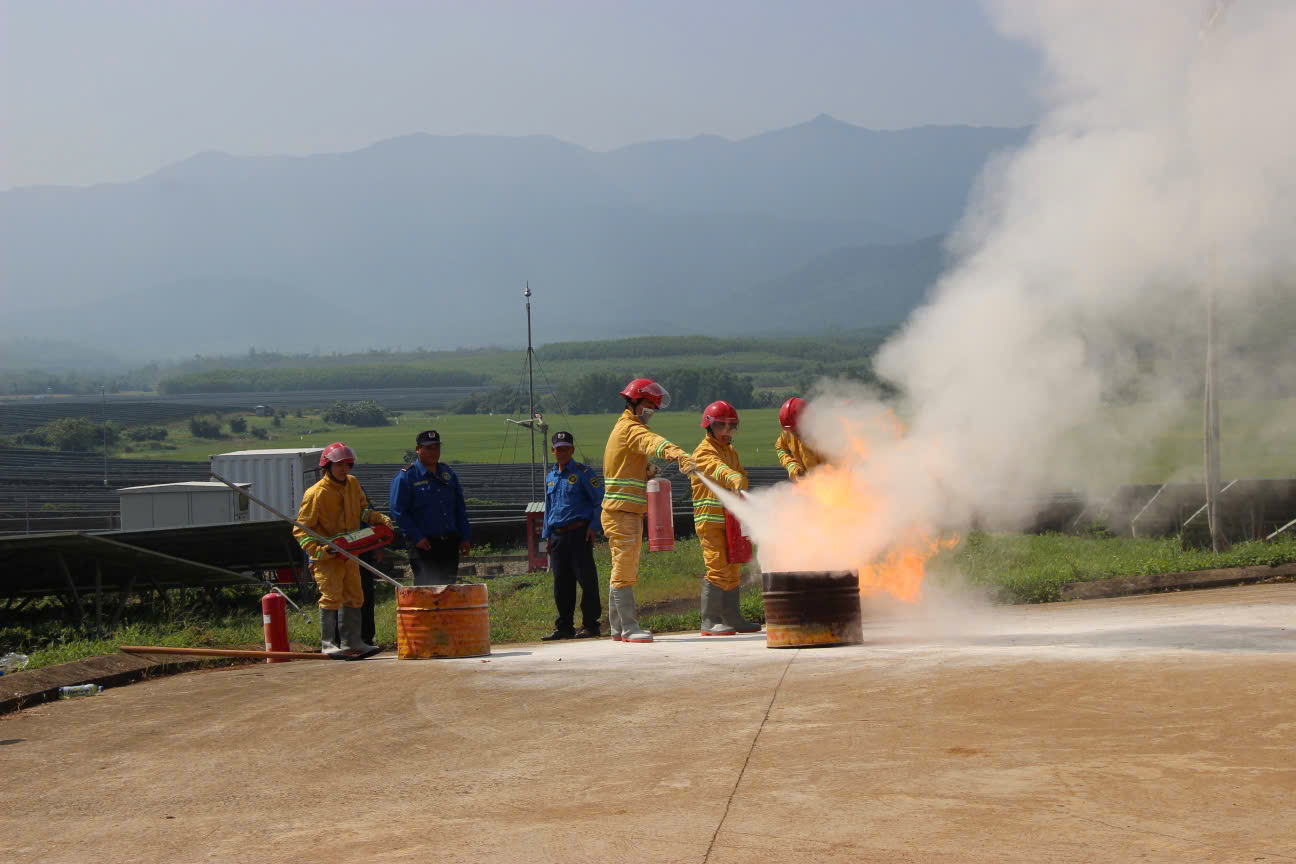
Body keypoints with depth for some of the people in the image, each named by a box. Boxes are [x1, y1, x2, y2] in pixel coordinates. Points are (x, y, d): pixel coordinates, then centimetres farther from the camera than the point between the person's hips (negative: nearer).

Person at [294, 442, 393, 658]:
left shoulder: (352, 484, 4)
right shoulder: (316, 494, -16)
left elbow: (363, 510, 18)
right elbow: (301, 530, -13)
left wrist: (380, 519, -2)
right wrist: (318, 550, -24)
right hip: (327, 557, -7)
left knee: (354, 597, 11)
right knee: (331, 597, -12)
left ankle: (352, 642, 19)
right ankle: (328, 644, -6)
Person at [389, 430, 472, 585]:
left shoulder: (448, 474, 14)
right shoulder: (405, 477, -5)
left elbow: (460, 509, 18)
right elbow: (398, 512, -9)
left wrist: (465, 537, 10)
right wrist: (417, 538, -16)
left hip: (449, 543, 6)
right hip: (424, 545, -6)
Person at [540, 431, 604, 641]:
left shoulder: (583, 473, -1)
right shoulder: (550, 477, 18)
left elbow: (599, 501, -3)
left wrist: (593, 527, -12)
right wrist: (547, 536, 18)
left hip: (579, 534, -6)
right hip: (558, 536, 6)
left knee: (586, 580, -6)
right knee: (561, 584, 7)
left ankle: (590, 625, -2)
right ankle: (563, 627, 13)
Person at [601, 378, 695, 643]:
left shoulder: (623, 427, 21)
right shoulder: (632, 429, -13)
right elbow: (652, 443, -35)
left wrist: (649, 470, 4)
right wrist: (678, 455, -52)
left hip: (627, 514, 11)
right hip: (622, 512, -11)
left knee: (624, 570, 14)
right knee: (625, 570, -9)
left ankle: (617, 627, 20)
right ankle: (629, 628, -9)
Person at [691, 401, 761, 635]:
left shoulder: (731, 452, 19)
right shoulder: (704, 452, -10)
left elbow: (741, 475, 19)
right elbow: (717, 468, -30)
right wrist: (734, 480, -50)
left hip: (728, 519, 9)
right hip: (710, 520, -9)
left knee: (733, 568, 12)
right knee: (717, 568, -12)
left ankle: (732, 618, 20)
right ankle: (709, 622, -9)